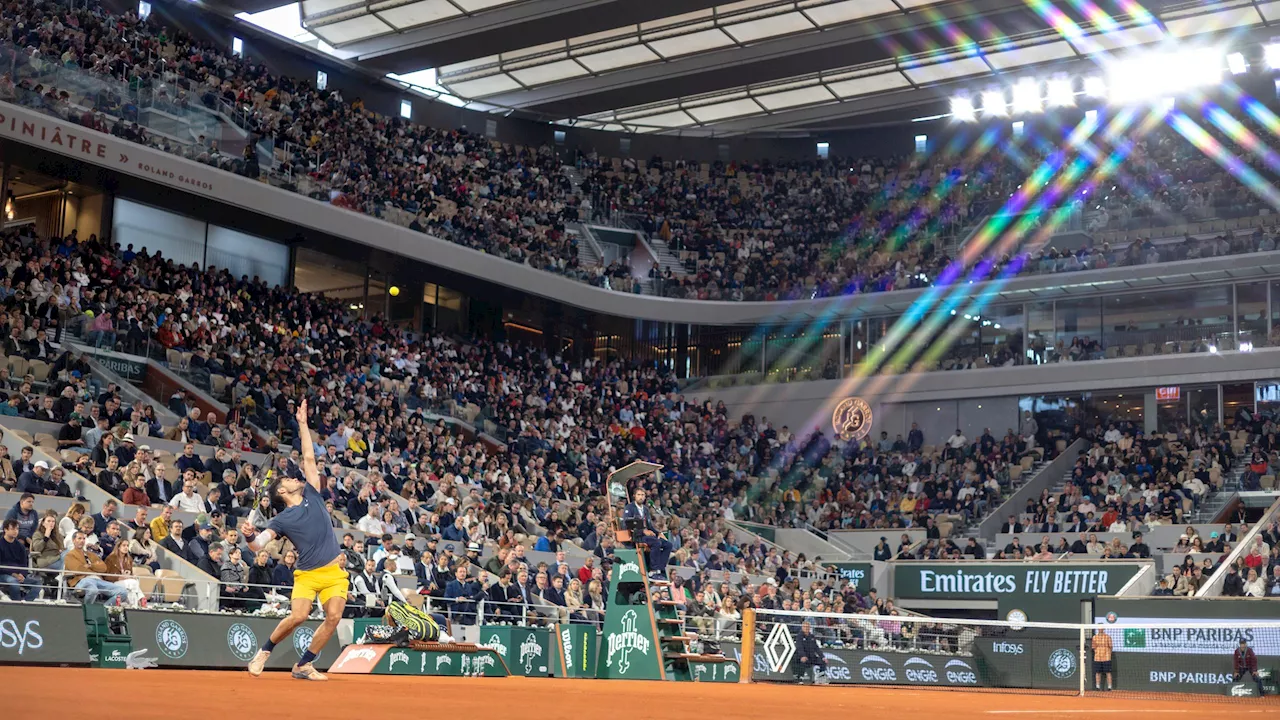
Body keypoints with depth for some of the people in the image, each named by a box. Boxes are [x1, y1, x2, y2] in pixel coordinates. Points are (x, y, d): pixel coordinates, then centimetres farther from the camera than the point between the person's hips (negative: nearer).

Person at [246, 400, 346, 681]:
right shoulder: (281, 520, 0)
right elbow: (258, 546, -12)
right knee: (297, 616, -19)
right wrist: (250, 536, -35)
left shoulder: (312, 496, 11)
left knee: (333, 616, -13)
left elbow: (309, 458, 12)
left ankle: (303, 665, 1)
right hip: (307, 573, -3)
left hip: (334, 571, 3)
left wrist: (303, 424, 11)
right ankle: (265, 651, 9)